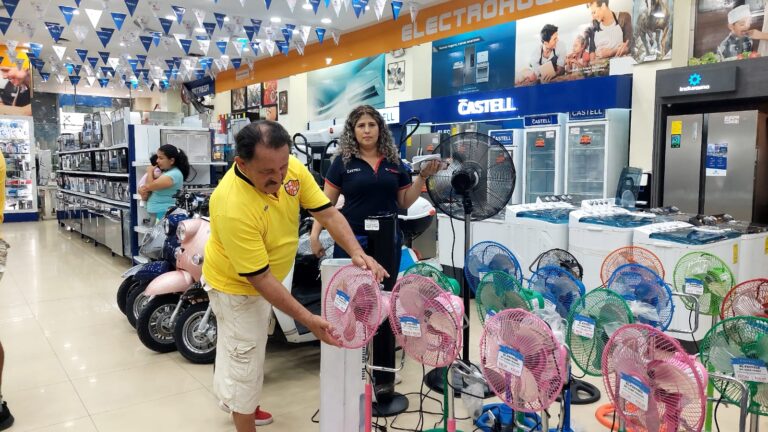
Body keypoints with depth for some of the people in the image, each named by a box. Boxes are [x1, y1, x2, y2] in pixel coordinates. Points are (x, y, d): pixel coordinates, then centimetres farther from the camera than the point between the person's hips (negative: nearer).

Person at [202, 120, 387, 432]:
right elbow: (260, 279, -34)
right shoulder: (233, 207, -40)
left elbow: (328, 214, -12)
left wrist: (357, 253, -28)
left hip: (266, 278, 8)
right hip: (236, 285, -7)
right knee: (245, 361, 5)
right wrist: (308, 320, -33)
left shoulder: (293, 169, -20)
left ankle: (233, 402, 52)